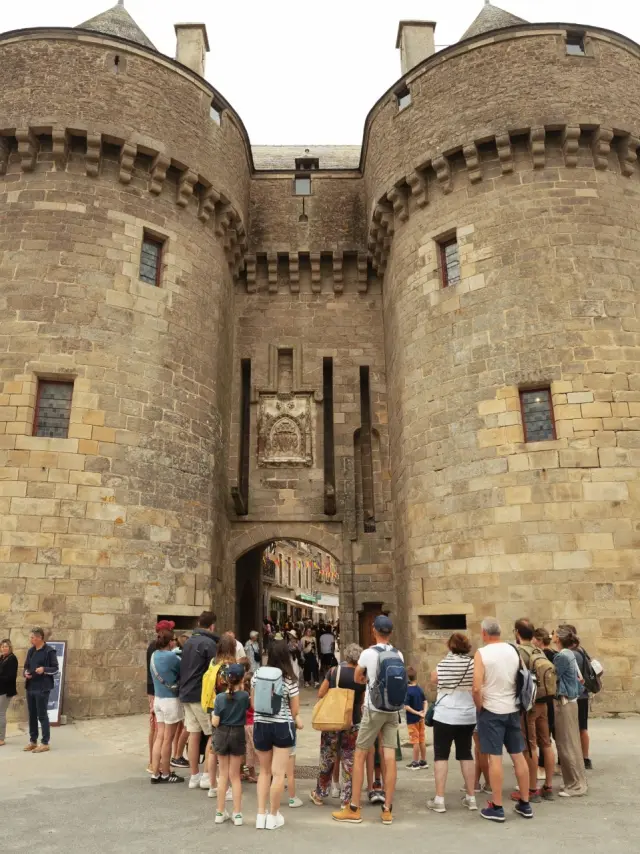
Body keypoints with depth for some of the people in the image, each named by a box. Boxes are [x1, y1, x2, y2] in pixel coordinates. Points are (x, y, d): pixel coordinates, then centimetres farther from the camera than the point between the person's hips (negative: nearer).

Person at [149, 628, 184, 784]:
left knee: (160, 737, 12)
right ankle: (165, 774, 16)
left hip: (158, 699, 8)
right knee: (168, 739, 5)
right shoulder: (171, 657, -20)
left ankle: (155, 773, 16)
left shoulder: (154, 656, 5)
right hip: (171, 700, -8)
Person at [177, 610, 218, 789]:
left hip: (186, 694, 8)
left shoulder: (188, 642, 12)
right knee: (213, 735, 3)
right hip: (202, 695, -8)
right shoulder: (209, 643, -14)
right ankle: (207, 776, 3)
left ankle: (194, 776, 15)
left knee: (194, 735, 11)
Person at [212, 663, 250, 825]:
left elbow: (215, 723, -10)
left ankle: (220, 813, 22)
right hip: (238, 735, 0)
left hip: (221, 735, 1)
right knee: (235, 775, 11)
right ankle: (237, 814, 14)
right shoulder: (244, 696, -13)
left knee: (223, 774, 15)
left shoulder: (220, 697, -12)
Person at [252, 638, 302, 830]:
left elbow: (253, 703, 6)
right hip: (282, 727, -3)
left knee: (265, 771, 17)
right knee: (278, 773, 6)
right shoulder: (290, 679, -12)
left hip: (261, 726, 3)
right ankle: (273, 816, 13)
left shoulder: (257, 674, -4)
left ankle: (261, 815, 17)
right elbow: (295, 710, -5)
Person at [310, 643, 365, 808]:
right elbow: (362, 702, 2)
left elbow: (320, 695, -1)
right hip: (353, 722, -1)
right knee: (349, 760, 10)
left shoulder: (334, 671, -5)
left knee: (327, 758, 14)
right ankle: (347, 799, 14)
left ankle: (319, 795, 28)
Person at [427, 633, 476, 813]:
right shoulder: (473, 664, -3)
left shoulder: (444, 663, -8)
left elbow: (434, 679, 10)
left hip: (445, 715, -3)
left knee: (441, 755, 3)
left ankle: (439, 800, 1)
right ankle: (471, 798, 19)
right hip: (467, 716, 3)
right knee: (466, 754, 15)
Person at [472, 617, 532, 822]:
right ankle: (525, 804, 21)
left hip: (491, 711, -5)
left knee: (495, 758, -1)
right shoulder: (514, 650, 3)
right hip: (513, 709, 5)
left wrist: (480, 708, -3)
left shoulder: (482, 653, -13)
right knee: (518, 756, 12)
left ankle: (497, 808, 5)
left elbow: (476, 688, -18)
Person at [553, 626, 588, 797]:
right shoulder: (569, 654, 9)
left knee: (567, 745, -1)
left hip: (564, 702, -9)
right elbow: (578, 678, 15)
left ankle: (576, 786, 5)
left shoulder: (562, 656, -18)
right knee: (570, 744, 15)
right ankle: (577, 781, 23)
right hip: (569, 701, 9)